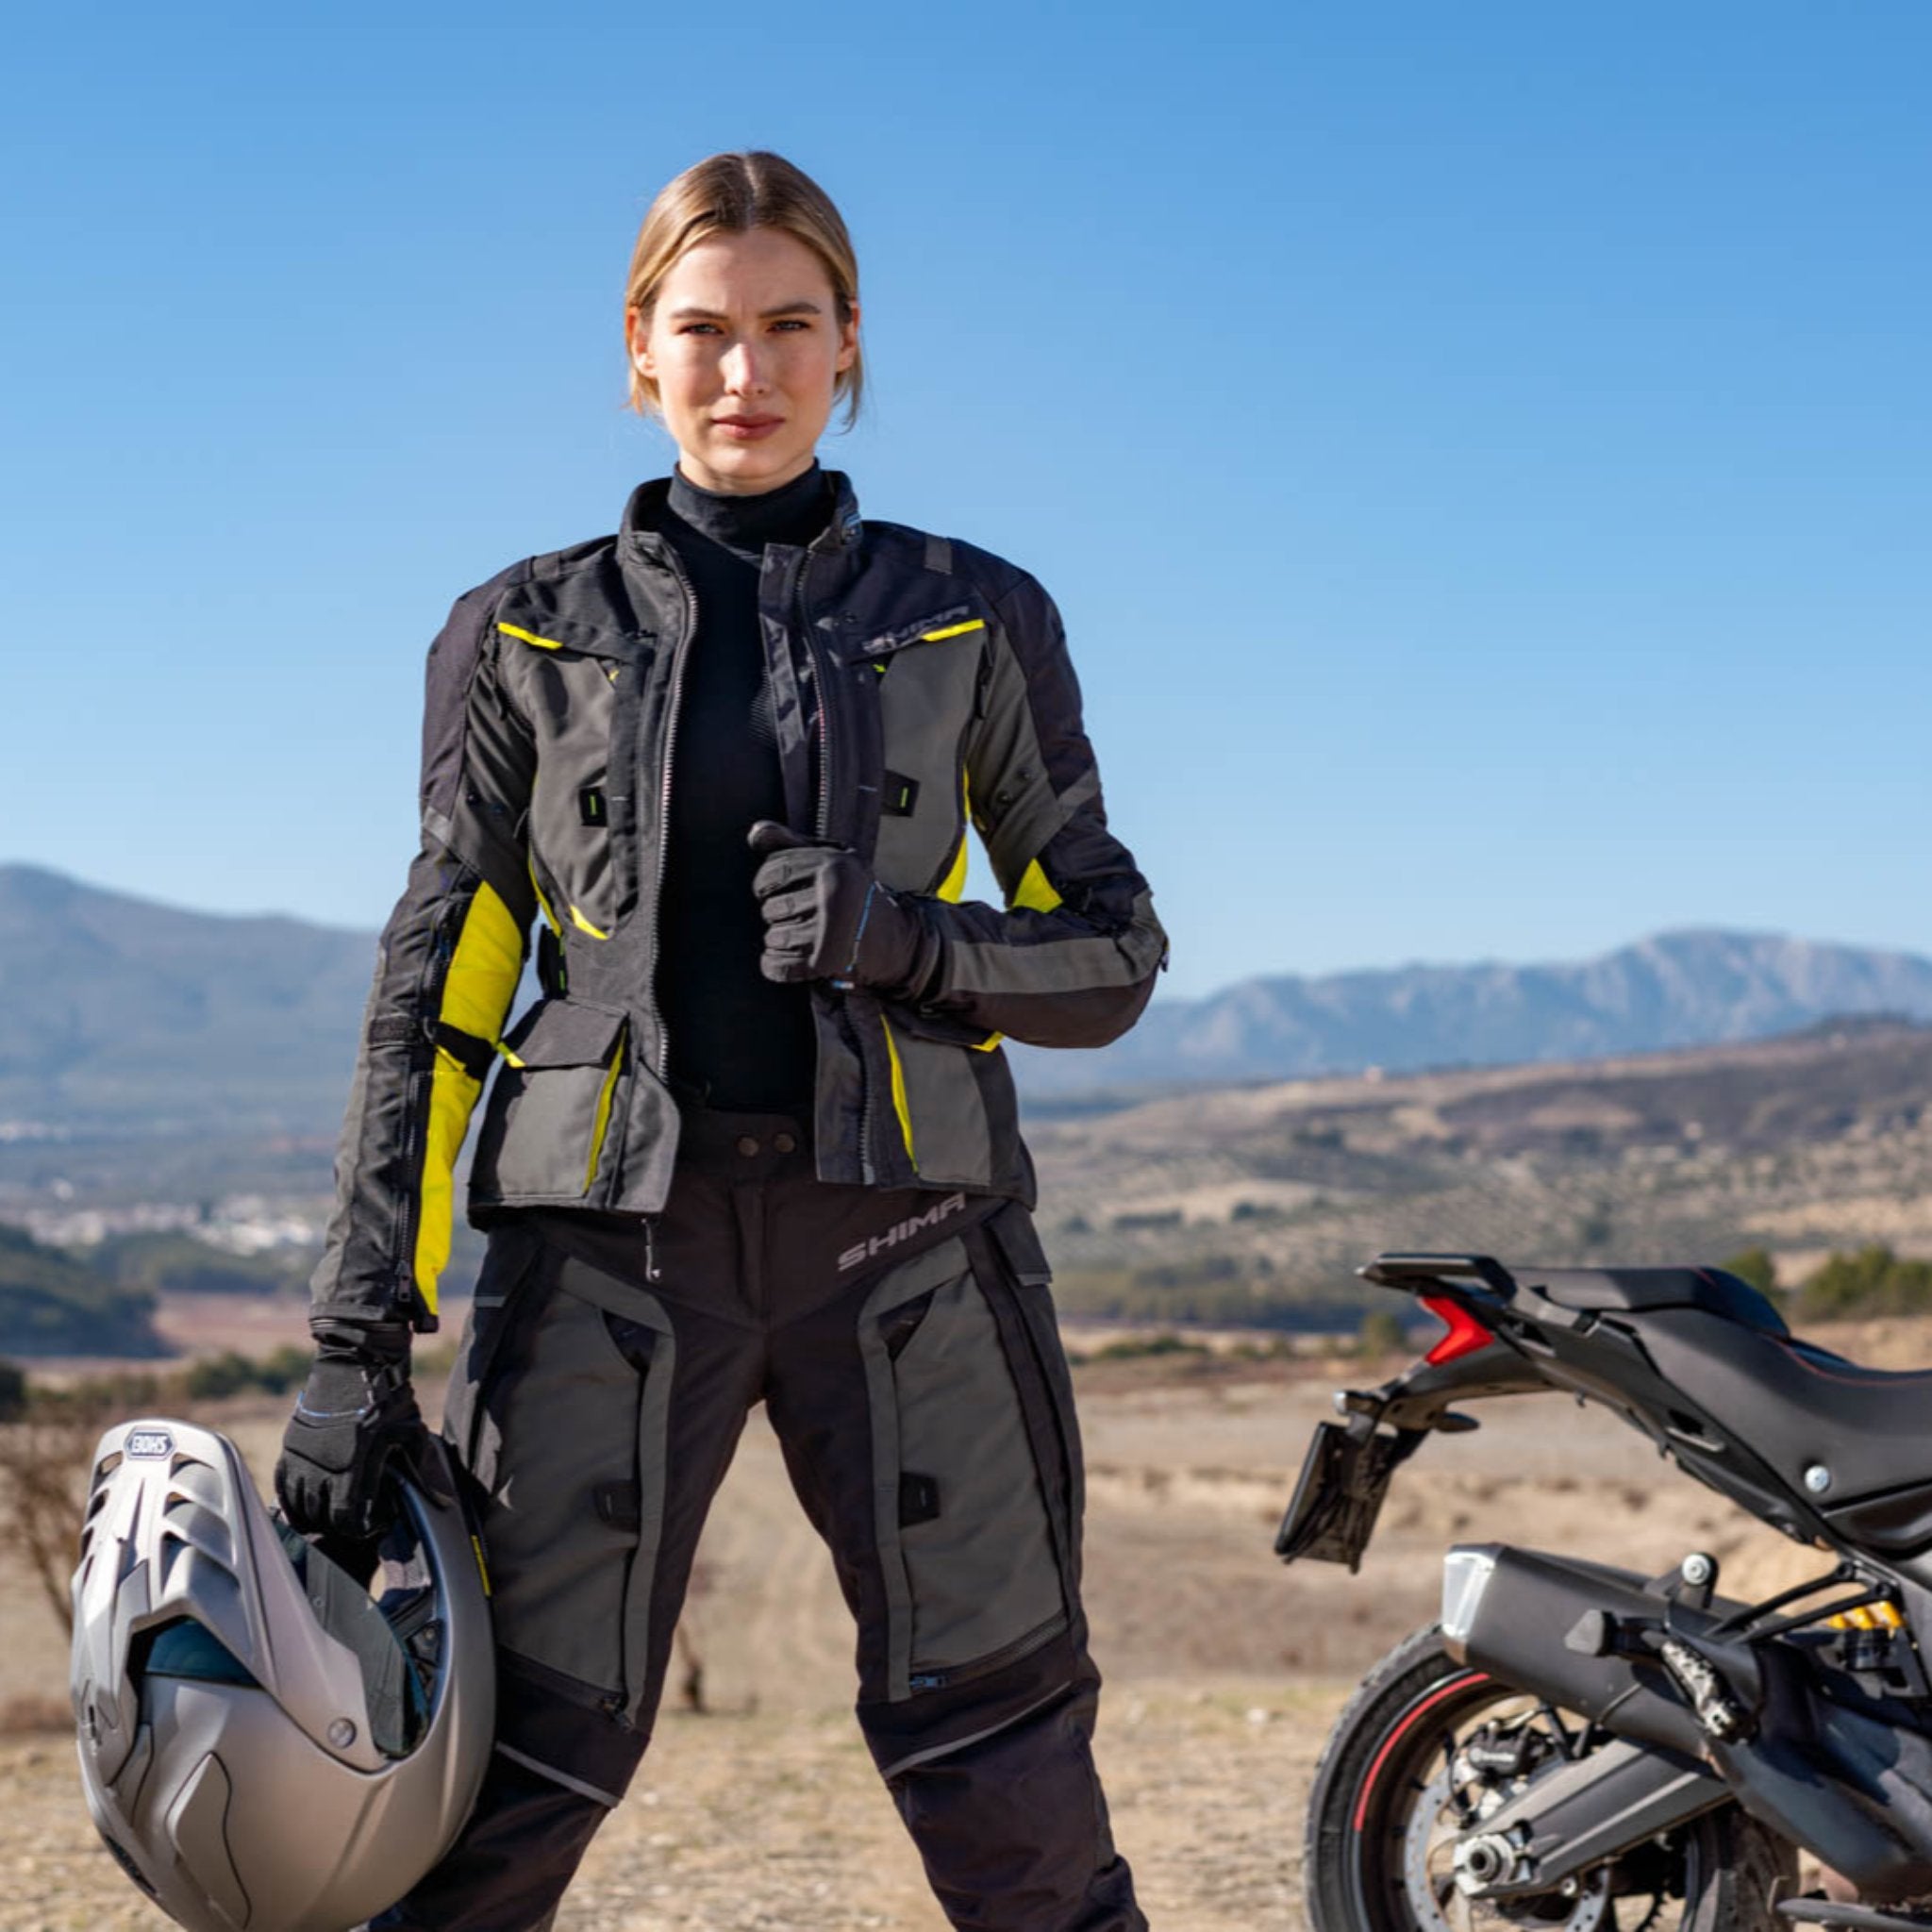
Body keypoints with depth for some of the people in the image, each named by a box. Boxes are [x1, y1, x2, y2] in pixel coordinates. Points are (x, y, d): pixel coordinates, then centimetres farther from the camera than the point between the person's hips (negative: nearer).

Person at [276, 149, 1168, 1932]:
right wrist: (363, 1340, 1)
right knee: (515, 1775, -5)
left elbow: (1115, 953, 11)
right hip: (614, 1239, 0)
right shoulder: (526, 632, 10)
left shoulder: (975, 617, 10)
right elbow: (437, 992, 8)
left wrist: (910, 940, -11)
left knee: (1011, 1786, 0)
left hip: (902, 1238, 0)